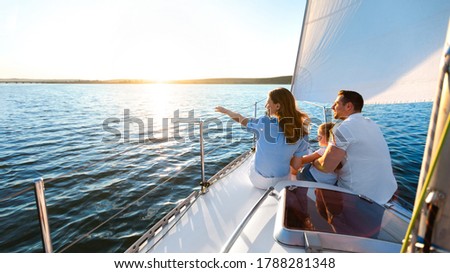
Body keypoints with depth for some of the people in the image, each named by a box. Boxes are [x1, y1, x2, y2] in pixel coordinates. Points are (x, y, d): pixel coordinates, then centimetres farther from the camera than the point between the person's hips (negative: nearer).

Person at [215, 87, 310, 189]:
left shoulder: (264, 122, -20)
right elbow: (296, 165, -10)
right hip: (282, 180, 2)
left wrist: (225, 110, 19)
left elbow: (240, 119, 0)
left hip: (258, 180, -1)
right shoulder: (300, 131, -16)